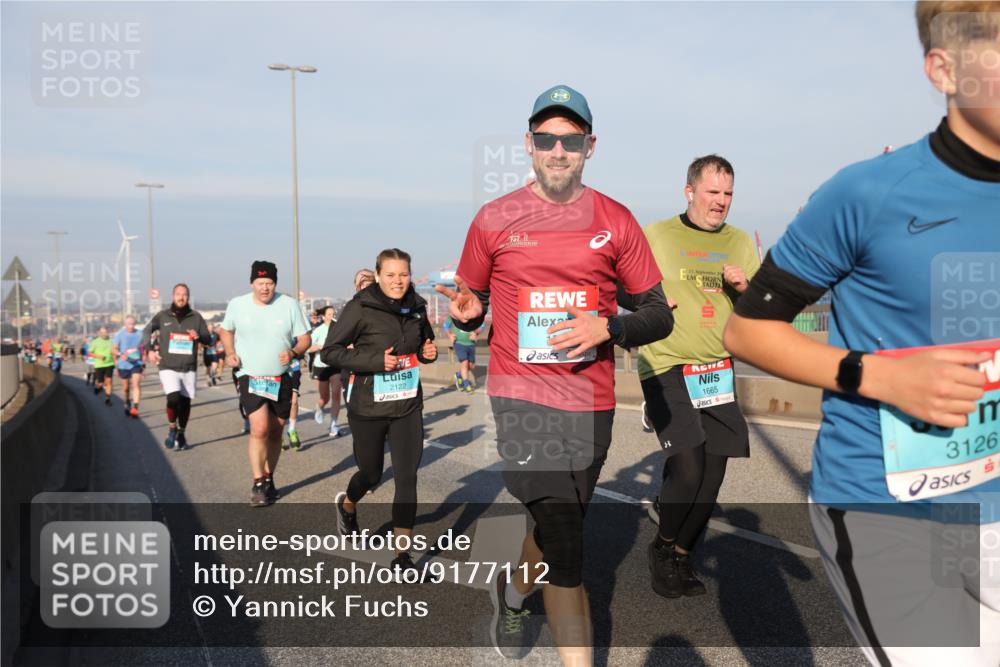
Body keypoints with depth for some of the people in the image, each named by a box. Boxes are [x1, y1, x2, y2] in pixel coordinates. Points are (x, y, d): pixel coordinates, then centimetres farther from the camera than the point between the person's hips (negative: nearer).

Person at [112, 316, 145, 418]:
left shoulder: (139, 334, 0)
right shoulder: (120, 334, -4)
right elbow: (115, 349, 0)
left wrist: (143, 364, 12)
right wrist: (121, 354, -22)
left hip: (136, 363, 0)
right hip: (123, 364, 0)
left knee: (136, 384, -18)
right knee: (126, 387, 11)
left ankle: (135, 408, -22)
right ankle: (127, 405, 35)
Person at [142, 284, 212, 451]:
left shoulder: (196, 317, 1)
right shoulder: (162, 316, 1)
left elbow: (208, 339, 5)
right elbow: (146, 331, 13)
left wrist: (199, 336, -16)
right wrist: (149, 350, 0)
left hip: (189, 369, 2)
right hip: (168, 368, -1)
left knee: (185, 402, 7)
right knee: (173, 398, -20)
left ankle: (181, 433, 29)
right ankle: (172, 428, 6)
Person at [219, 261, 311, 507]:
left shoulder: (289, 305, -7)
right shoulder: (237, 305, -4)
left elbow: (305, 338, -2)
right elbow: (225, 330, 15)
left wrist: (294, 352, -22)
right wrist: (230, 353, -3)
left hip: (282, 378, 2)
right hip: (250, 376, -2)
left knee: (275, 432, 12)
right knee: (259, 429, -17)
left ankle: (269, 480, 30)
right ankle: (258, 485, -5)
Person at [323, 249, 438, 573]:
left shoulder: (416, 307, 1)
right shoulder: (361, 307, -13)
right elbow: (329, 352, -12)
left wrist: (429, 352, -5)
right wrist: (375, 360, -22)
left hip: (408, 407, 3)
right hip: (369, 408, -3)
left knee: (407, 478, -3)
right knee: (371, 474, 15)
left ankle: (402, 555, 9)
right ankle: (347, 505, 51)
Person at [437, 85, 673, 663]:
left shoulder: (616, 221, 4)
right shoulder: (494, 219, 2)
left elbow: (660, 315, 5)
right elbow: (471, 308, 11)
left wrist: (607, 328, -14)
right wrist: (467, 311, -12)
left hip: (592, 400, 3)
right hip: (523, 397, -3)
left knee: (559, 524, 19)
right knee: (566, 550, -11)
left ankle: (514, 589, 50)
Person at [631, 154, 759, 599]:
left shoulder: (740, 243, 11)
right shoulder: (655, 236, -1)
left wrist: (743, 288, -8)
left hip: (718, 370, 5)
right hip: (665, 366, -5)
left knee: (713, 471, 8)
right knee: (687, 464, -16)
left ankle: (681, 555, 27)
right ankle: (663, 547, 12)